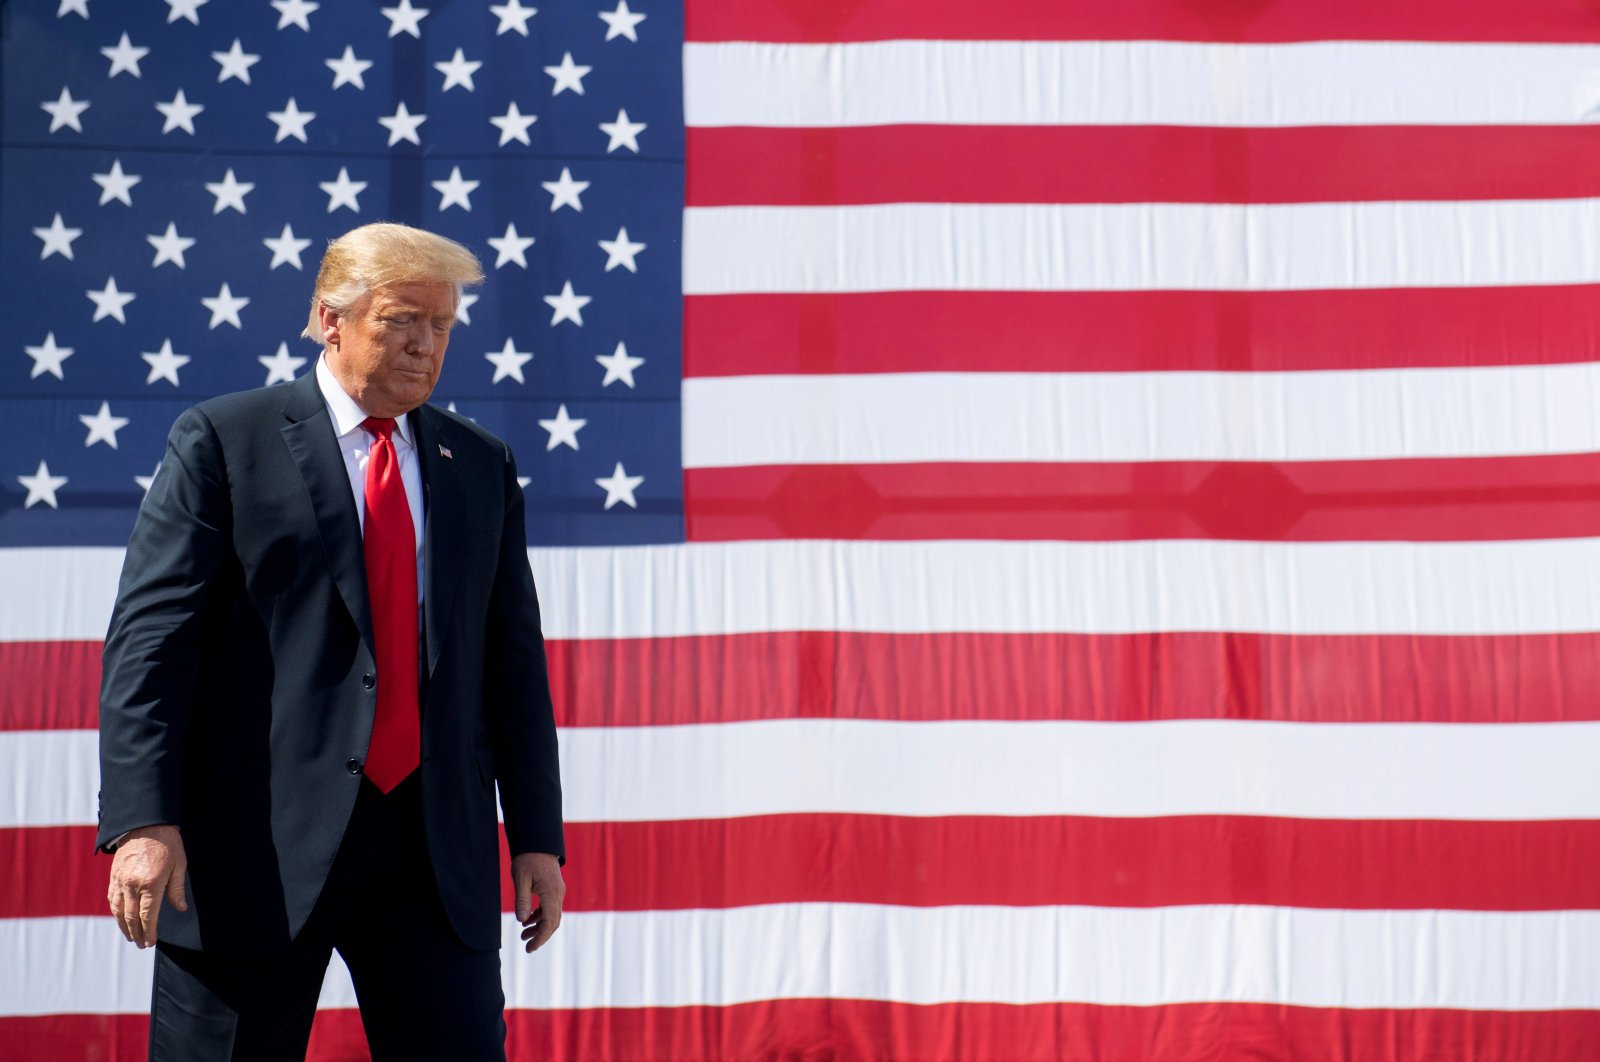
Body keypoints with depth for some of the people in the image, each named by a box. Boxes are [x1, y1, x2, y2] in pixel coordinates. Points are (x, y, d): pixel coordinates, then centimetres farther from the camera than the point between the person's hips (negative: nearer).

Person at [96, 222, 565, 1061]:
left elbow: (513, 658, 14)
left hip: (437, 845, 4)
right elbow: (150, 636, -5)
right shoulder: (223, 440, 1)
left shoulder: (481, 467, 13)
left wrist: (536, 834, 10)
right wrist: (143, 822, -14)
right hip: (259, 840, -3)